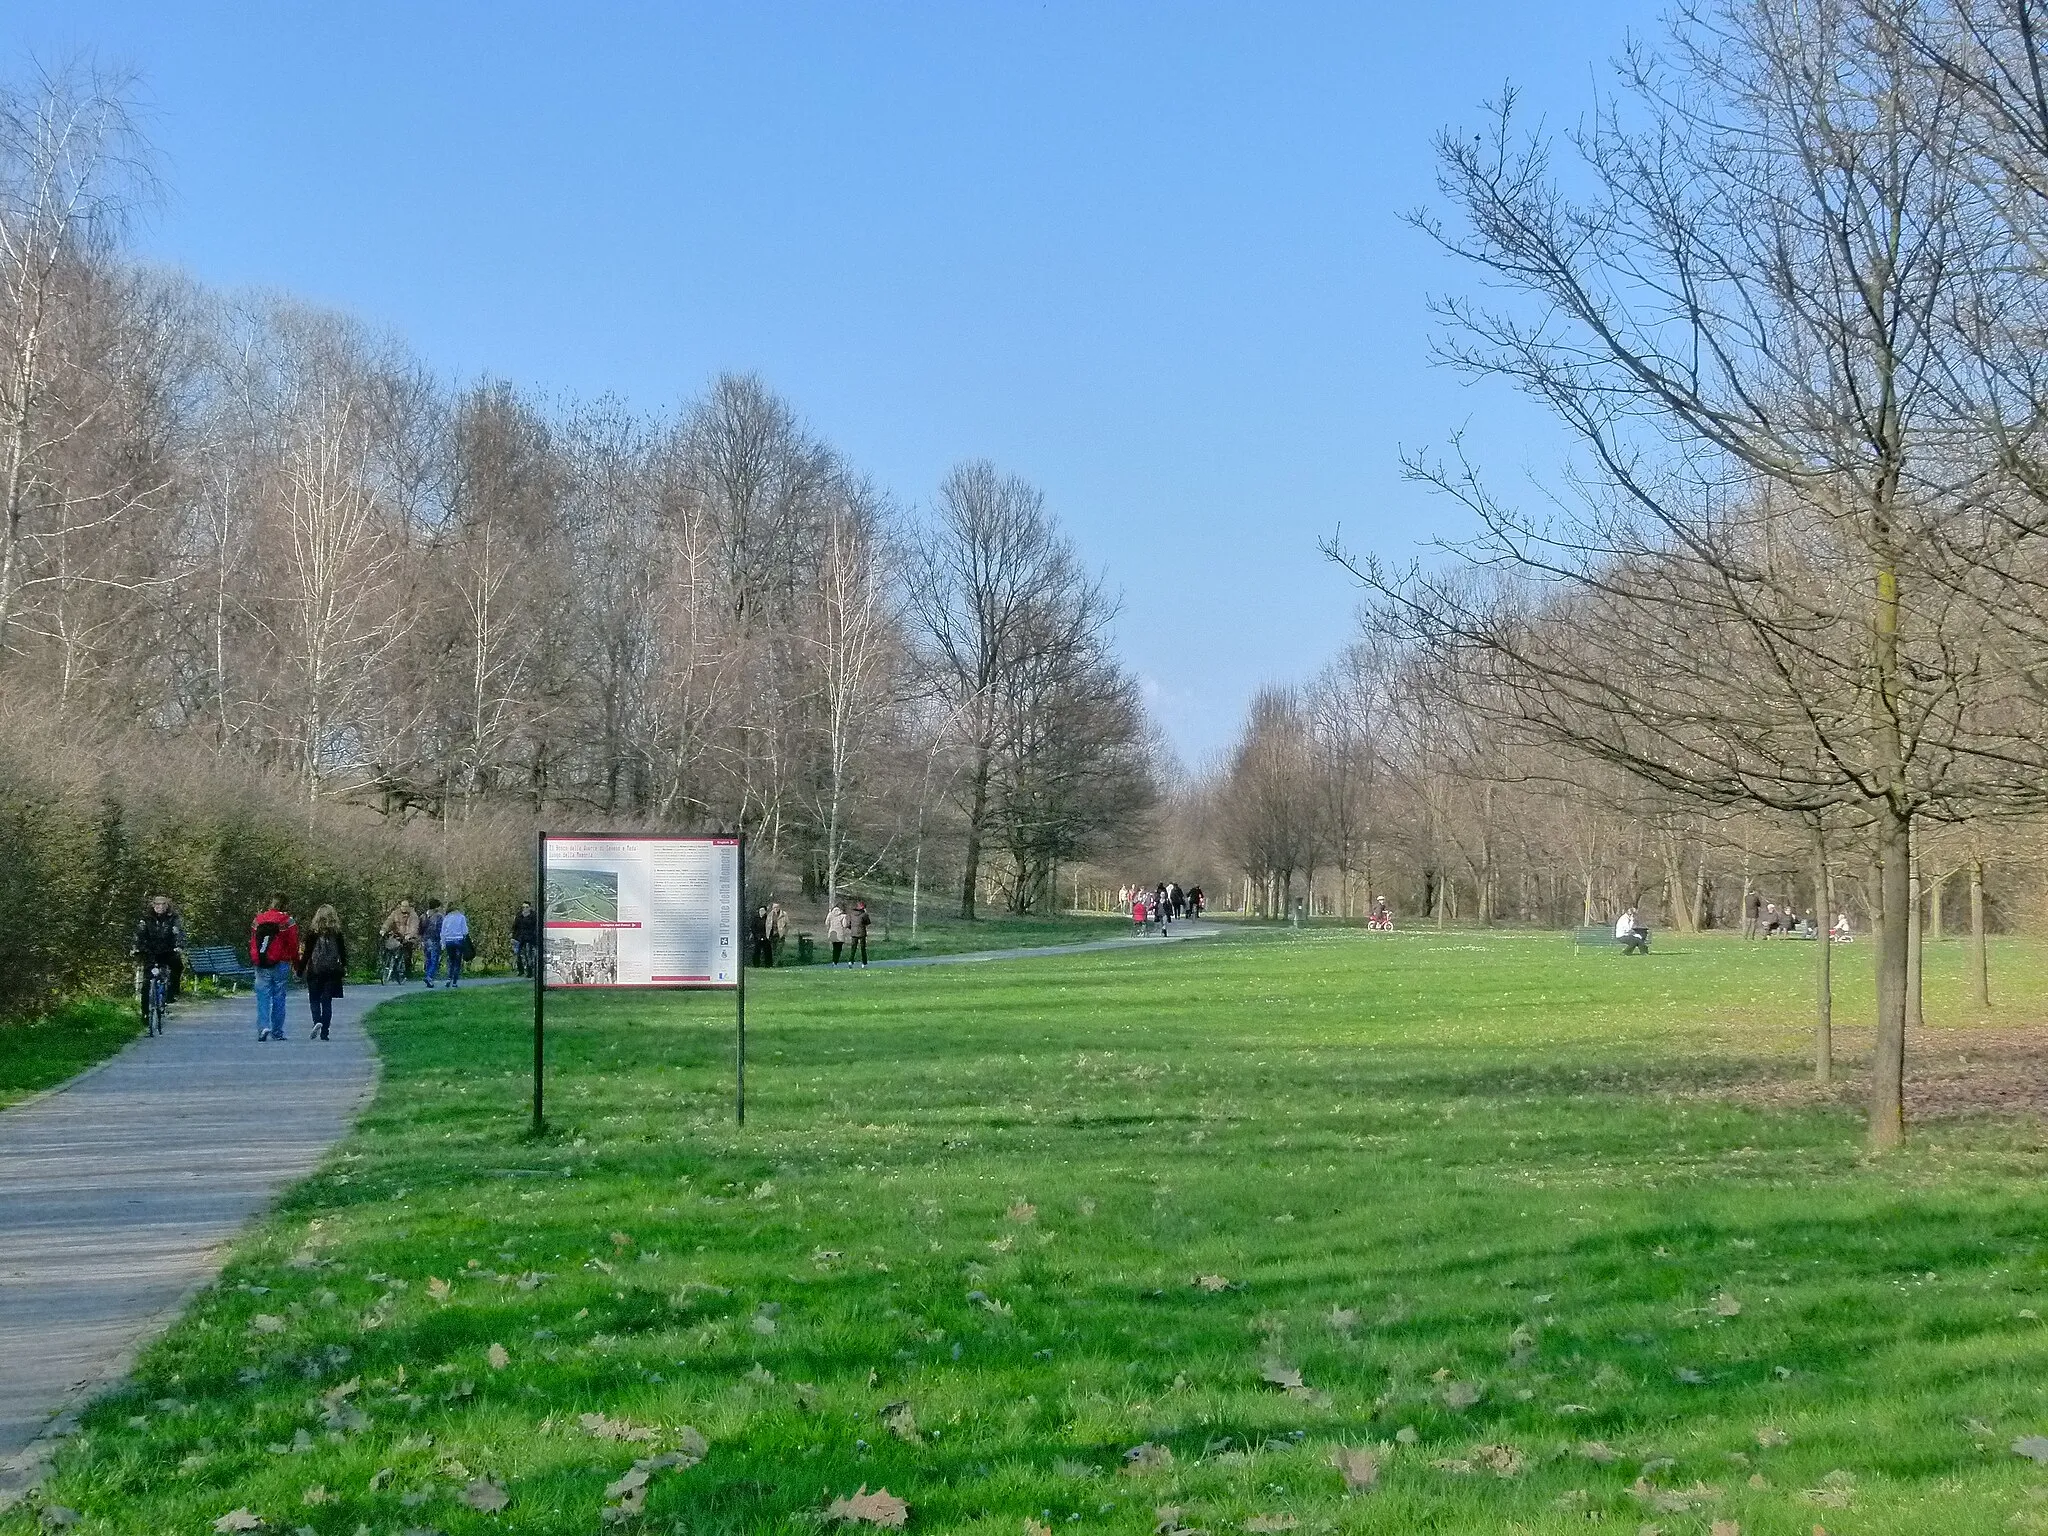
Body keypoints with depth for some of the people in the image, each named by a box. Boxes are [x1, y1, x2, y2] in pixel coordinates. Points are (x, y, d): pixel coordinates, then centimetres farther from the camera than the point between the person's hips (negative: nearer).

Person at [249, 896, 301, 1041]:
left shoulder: (258, 919, 6)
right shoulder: (287, 921, -4)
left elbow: (252, 942, 10)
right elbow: (293, 945, -4)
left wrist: (253, 961, 20)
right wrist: (296, 963, 7)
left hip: (261, 967, 2)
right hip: (281, 965, -2)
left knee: (263, 997, 3)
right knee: (279, 998, 5)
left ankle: (263, 1026, -15)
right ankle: (277, 1032, 8)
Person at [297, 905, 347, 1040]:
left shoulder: (312, 933, -6)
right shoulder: (337, 934, 0)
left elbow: (307, 954, -5)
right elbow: (343, 953, 5)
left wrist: (300, 970, 4)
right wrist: (344, 971, 16)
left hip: (315, 970, -2)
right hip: (332, 971, 2)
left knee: (314, 1000, 10)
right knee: (327, 1001, 6)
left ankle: (317, 1021, -15)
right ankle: (324, 1033, 2)